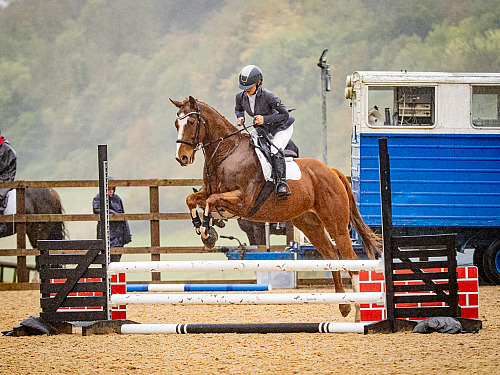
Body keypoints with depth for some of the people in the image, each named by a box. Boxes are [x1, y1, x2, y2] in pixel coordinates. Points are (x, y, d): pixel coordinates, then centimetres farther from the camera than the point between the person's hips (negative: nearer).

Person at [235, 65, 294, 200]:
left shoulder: (268, 96, -29)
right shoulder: (241, 97, -11)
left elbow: (285, 114, -22)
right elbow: (238, 109, 14)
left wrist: (265, 119, -31)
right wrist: (240, 118, -9)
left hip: (282, 127, -7)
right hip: (263, 128, 7)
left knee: (275, 151, -29)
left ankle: (281, 183, -33)